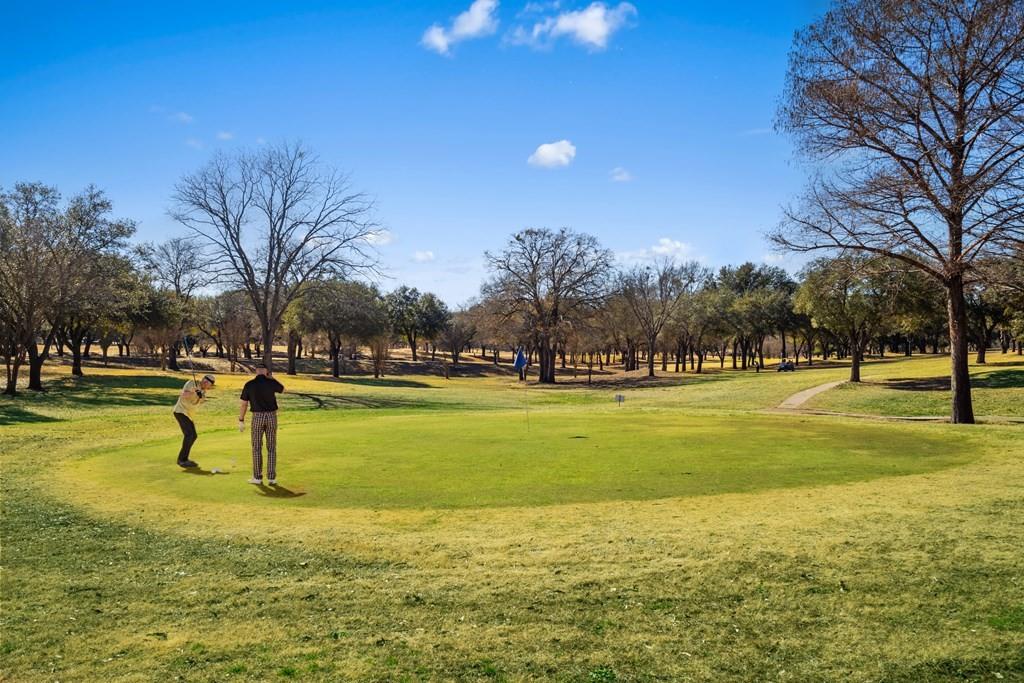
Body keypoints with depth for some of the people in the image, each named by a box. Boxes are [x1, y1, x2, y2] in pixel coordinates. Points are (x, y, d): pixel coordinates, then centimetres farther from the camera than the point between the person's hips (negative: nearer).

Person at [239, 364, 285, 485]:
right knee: (271, 448, 8)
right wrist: (271, 377, 23)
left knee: (257, 448, 9)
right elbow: (282, 389, 20)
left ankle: (257, 478, 11)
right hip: (271, 417, 1)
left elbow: (243, 404, -1)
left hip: (257, 417, -1)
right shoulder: (271, 383, -4)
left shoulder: (249, 385, -3)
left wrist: (241, 421, 7)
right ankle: (271, 478, 7)